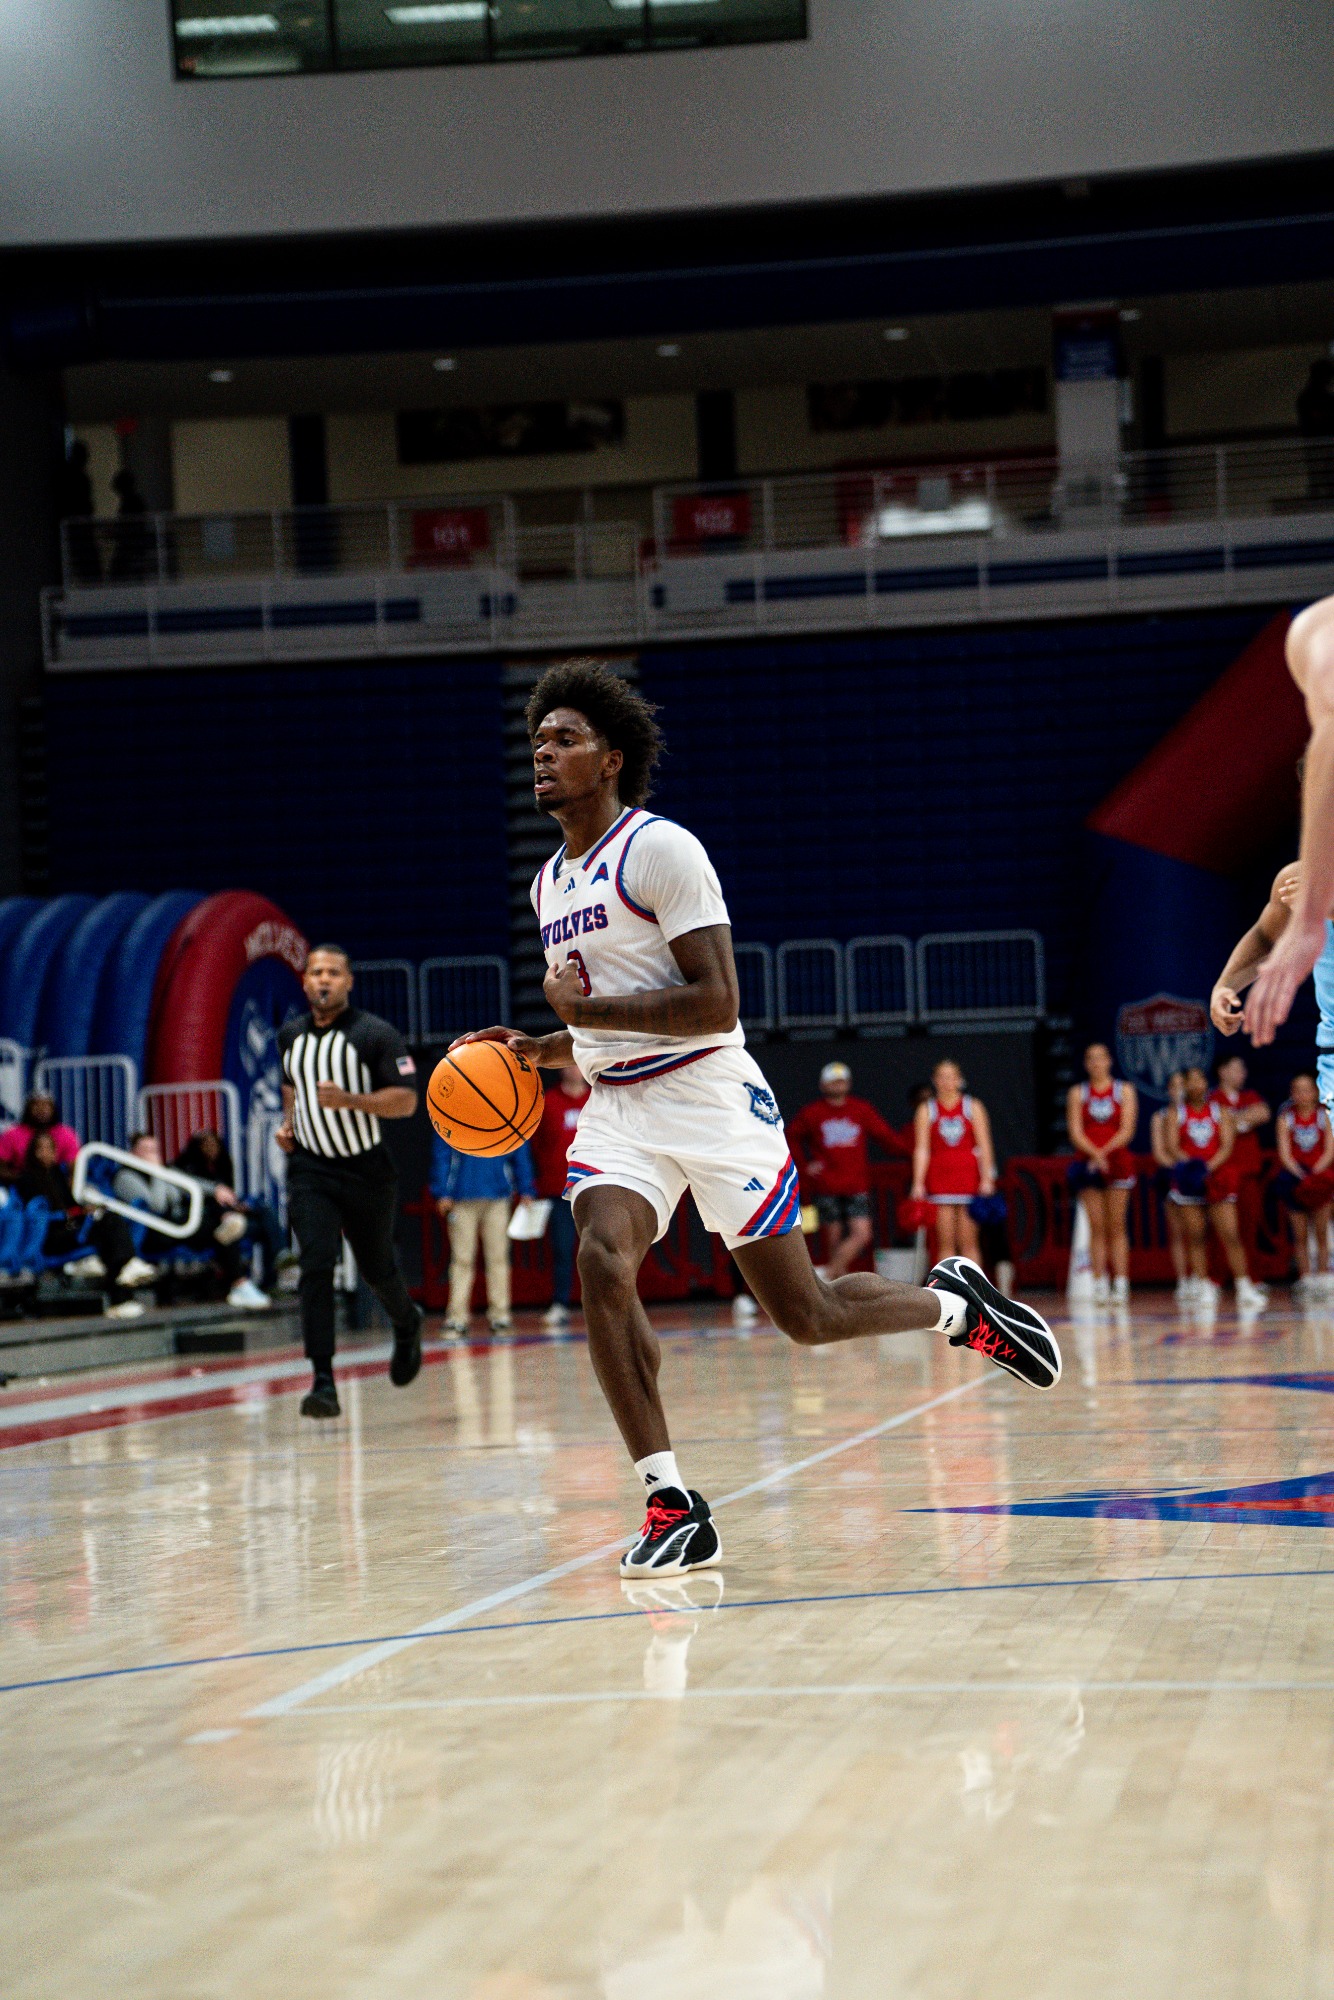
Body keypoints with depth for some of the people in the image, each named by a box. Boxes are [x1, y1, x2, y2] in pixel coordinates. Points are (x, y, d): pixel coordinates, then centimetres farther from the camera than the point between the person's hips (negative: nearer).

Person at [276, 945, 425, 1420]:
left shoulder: (377, 1035, -11)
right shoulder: (290, 1036, 5)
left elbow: (406, 1101, -14)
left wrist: (349, 1100, -27)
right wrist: (288, 1123, 6)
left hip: (367, 1169, -2)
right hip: (310, 1169, 2)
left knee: (377, 1269, 13)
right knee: (316, 1266, -16)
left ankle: (408, 1326, 48)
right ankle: (322, 1381, -18)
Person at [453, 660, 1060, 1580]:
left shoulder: (660, 850, -11)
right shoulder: (551, 882, 15)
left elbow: (715, 1004, -18)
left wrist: (589, 1008, -17)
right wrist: (539, 1047, 8)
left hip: (710, 1098, -6)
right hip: (617, 1105, 6)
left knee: (806, 1314, -3)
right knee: (602, 1262, -22)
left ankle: (954, 1301, 28)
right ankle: (673, 1506, -18)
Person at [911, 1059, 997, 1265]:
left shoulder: (973, 1107, 8)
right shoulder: (926, 1111, 8)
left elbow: (984, 1145, 3)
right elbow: (921, 1149, 2)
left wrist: (987, 1178, -7)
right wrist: (918, 1183, -8)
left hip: (969, 1176, 0)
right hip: (939, 1177, 0)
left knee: (969, 1240, -3)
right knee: (945, 1242, -2)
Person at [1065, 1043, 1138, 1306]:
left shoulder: (1125, 1091, 6)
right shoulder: (1077, 1093, 8)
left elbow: (1127, 1130, -3)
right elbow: (1075, 1131, -1)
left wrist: (1104, 1153, -16)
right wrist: (1095, 1155, -16)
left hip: (1117, 1162, -1)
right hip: (1088, 1164, 1)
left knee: (1116, 1226, -3)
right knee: (1096, 1227, -2)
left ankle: (1121, 1284, -5)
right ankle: (1100, 1286, -2)